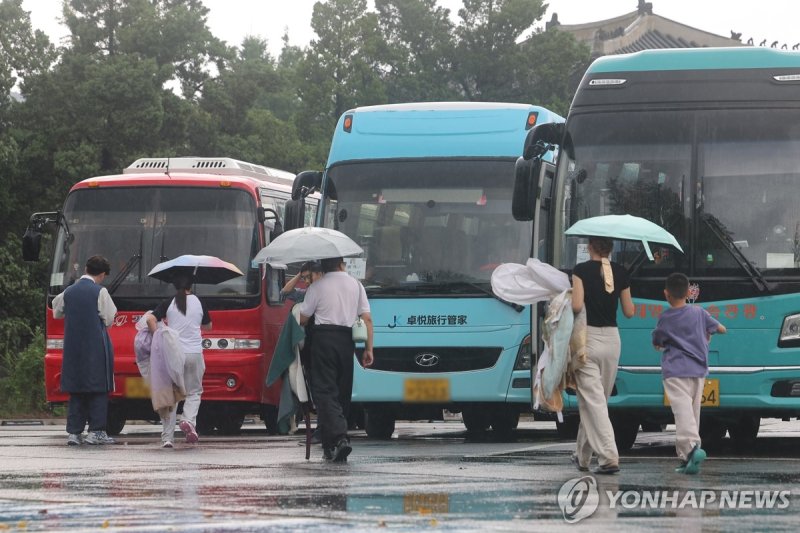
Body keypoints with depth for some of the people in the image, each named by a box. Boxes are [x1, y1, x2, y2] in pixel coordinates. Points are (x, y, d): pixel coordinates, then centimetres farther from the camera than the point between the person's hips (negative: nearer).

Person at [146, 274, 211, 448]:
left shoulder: (168, 303, 1)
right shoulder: (198, 302, 4)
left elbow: (150, 319, -13)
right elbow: (208, 326, 17)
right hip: (194, 353, 0)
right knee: (194, 392, 14)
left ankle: (167, 437, 3)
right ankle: (189, 419, -14)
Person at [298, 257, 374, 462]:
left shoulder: (317, 287, -1)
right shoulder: (356, 285, 10)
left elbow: (302, 318, 2)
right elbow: (367, 318, 5)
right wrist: (368, 349, 7)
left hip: (324, 339, -4)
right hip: (347, 341, 4)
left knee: (325, 391, -6)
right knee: (343, 391, 11)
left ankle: (339, 437, -25)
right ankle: (330, 445, 17)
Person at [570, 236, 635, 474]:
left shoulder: (581, 270, -9)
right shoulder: (620, 272, 3)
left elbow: (577, 306, -18)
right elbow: (629, 311, 6)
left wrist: (568, 298, 3)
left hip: (588, 337, -5)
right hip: (612, 338, 5)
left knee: (592, 401, -5)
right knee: (598, 399, 16)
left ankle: (609, 457, -17)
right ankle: (583, 456, 27)